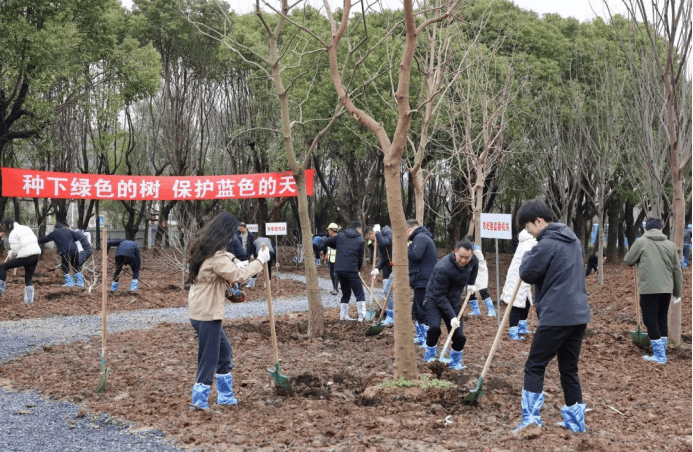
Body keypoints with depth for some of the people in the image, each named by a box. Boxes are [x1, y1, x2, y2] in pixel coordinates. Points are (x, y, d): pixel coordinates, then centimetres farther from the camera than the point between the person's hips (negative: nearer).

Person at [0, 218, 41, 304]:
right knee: (28, 279, 18)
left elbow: (15, 251, -10)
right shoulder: (26, 228, 18)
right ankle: (29, 300, 14)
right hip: (35, 255, 7)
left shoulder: (13, 234, -7)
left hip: (25, 257, -7)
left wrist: (9, 254, 11)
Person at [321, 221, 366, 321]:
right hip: (351, 270, -5)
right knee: (359, 294, 0)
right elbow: (360, 258, 5)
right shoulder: (360, 240, 4)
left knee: (345, 293, 19)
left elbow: (325, 242, 14)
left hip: (339, 269, 5)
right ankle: (362, 316, -8)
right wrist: (358, 269, 21)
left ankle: (343, 315, 18)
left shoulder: (340, 236, 13)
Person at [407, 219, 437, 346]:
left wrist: (406, 251, -11)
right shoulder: (423, 237, 21)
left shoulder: (420, 237, -13)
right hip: (421, 281, 11)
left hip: (423, 281, -11)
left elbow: (416, 255, -26)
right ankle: (420, 337, 28)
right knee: (416, 311, 19)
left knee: (423, 312, -7)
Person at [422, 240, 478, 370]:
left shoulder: (473, 260, -10)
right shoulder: (442, 268, -32)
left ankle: (456, 361, 21)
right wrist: (452, 316, -29)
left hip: (454, 300, 5)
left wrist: (470, 283, 10)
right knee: (434, 327, -28)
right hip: (435, 299, -5)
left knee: (459, 336, -3)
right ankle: (430, 353, -2)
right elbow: (440, 296, -28)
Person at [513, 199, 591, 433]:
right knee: (569, 370, 15)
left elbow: (527, 274, -9)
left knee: (534, 367, -1)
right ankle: (575, 421, 18)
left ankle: (531, 418, -8)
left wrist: (527, 256, 11)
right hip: (579, 315, 8)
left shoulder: (547, 244, -14)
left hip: (556, 316, -8)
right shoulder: (573, 240, 16)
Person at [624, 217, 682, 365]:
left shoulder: (641, 242, -4)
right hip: (666, 289, 5)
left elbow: (628, 261, 3)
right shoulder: (670, 245, 8)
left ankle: (659, 355, -1)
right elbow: (677, 270, 12)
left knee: (651, 321, 0)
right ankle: (662, 351, 23)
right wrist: (677, 292, 20)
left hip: (649, 289, -5)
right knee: (662, 319, 17)